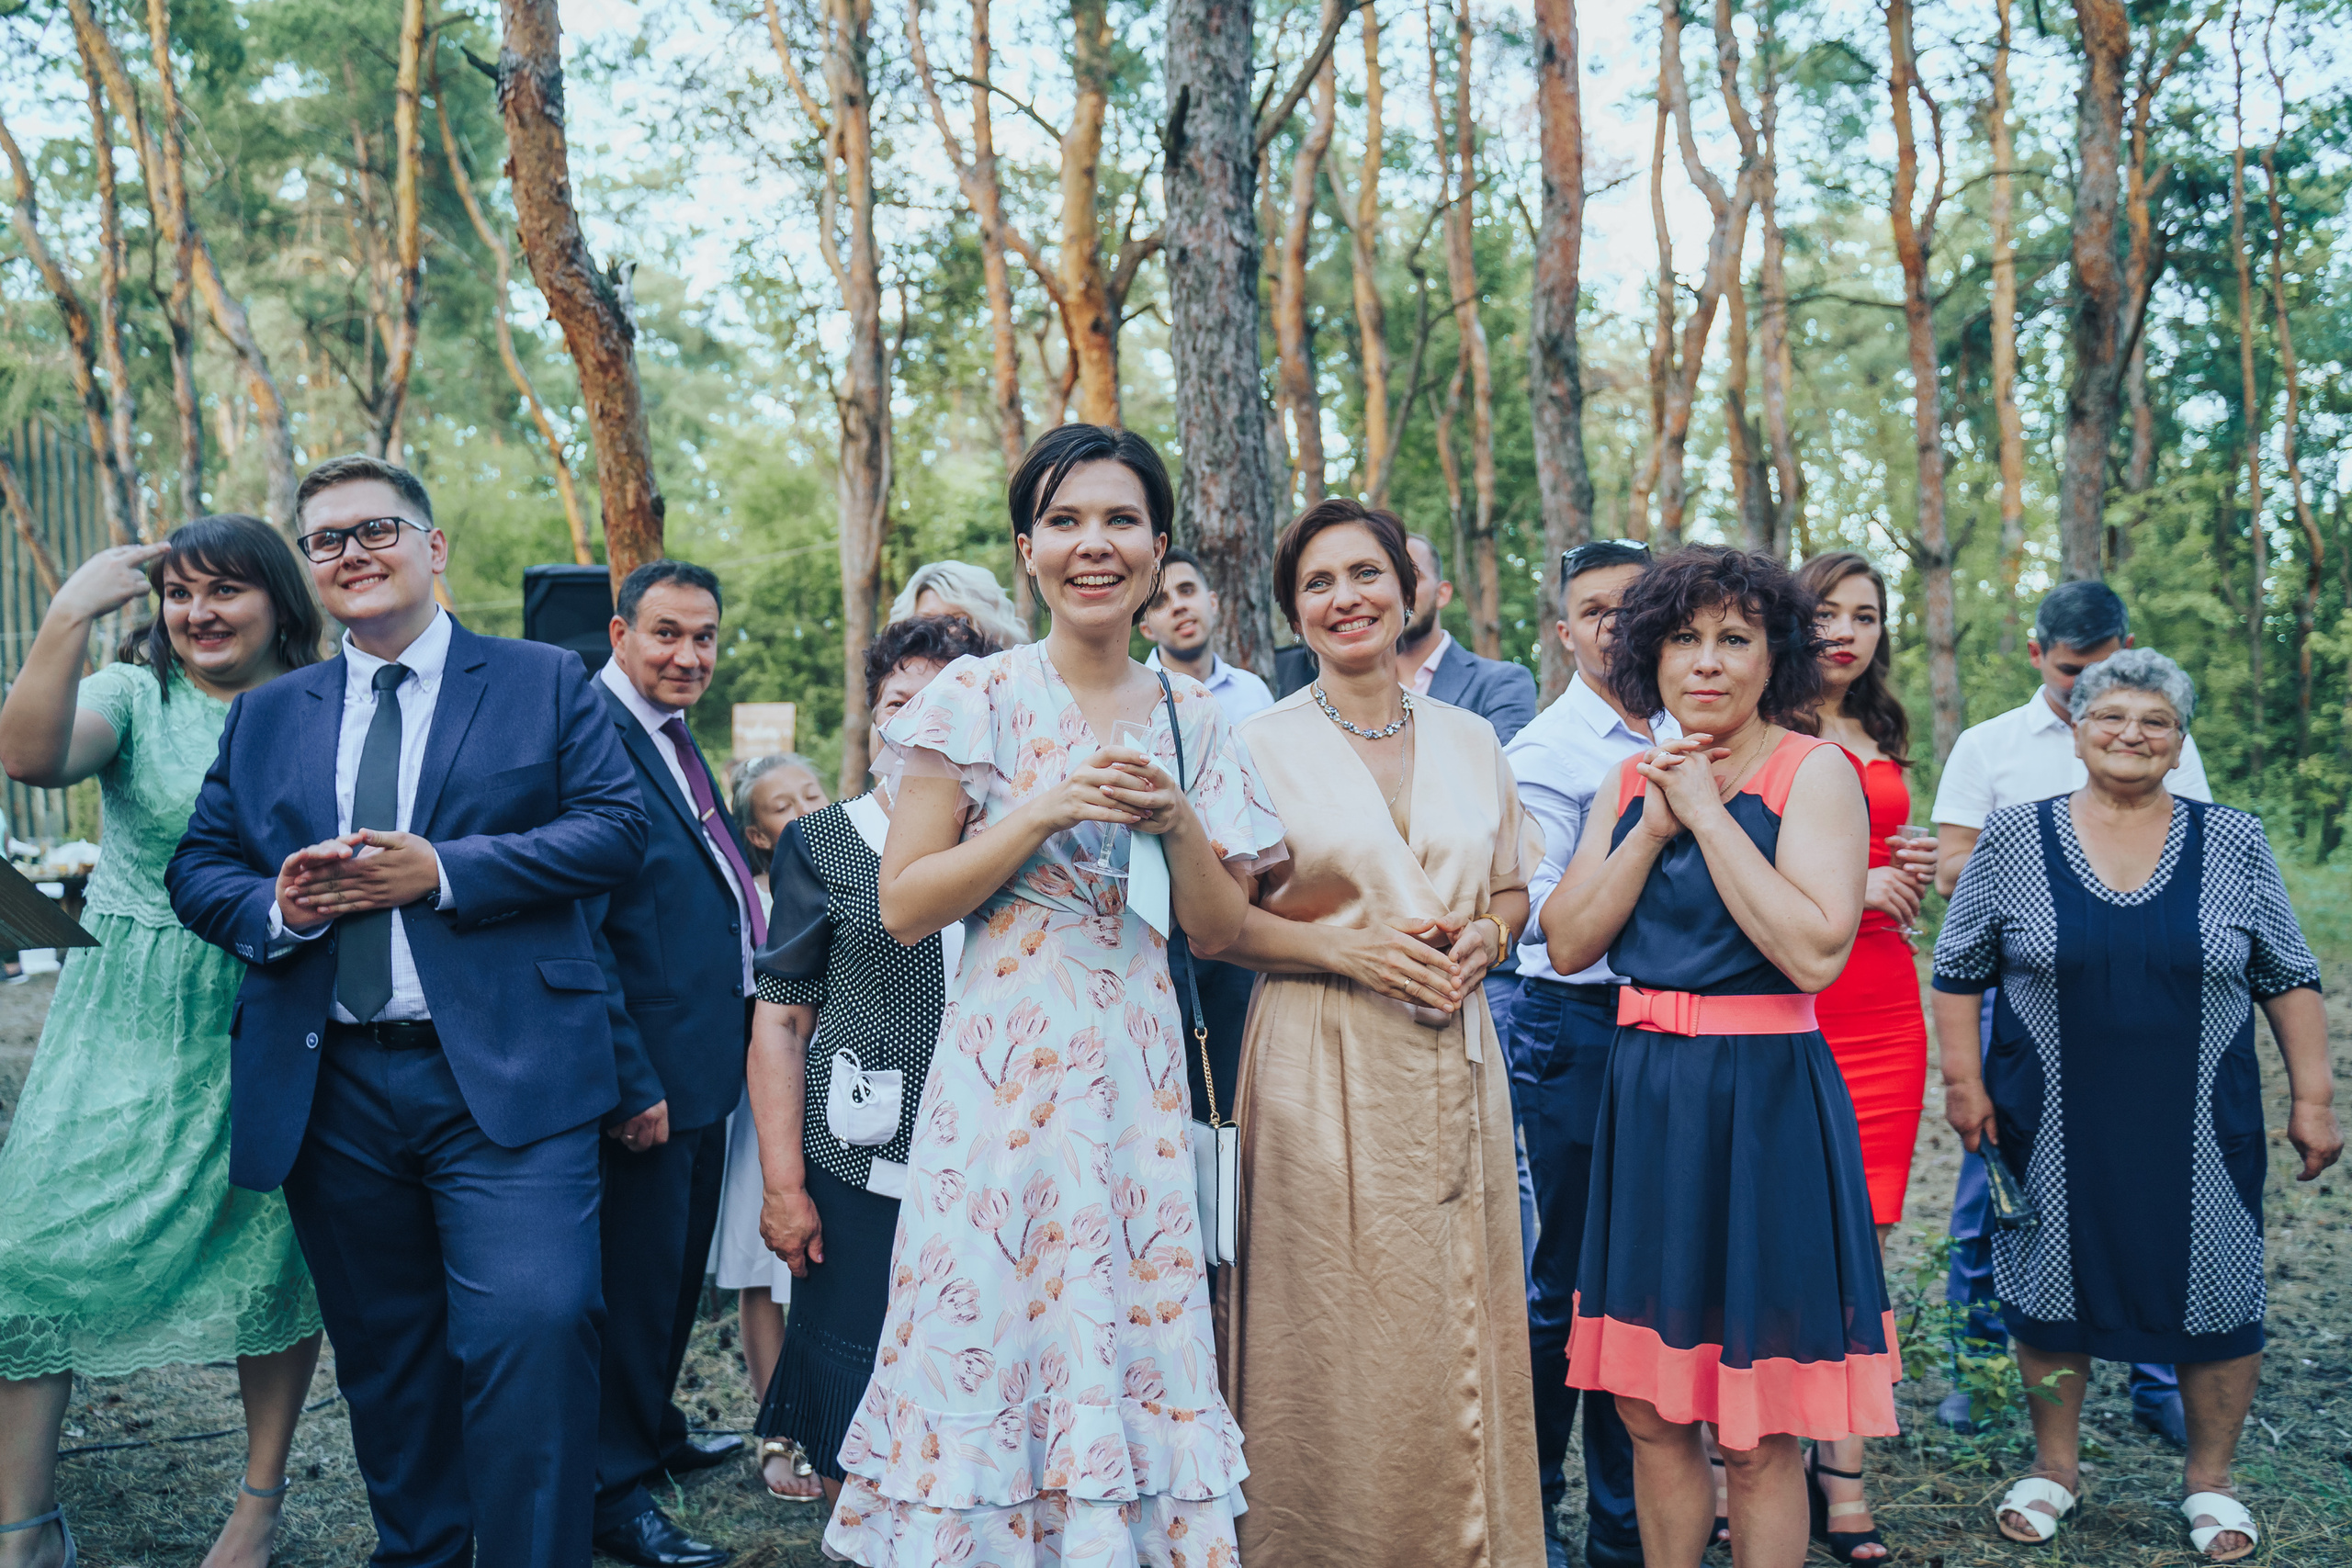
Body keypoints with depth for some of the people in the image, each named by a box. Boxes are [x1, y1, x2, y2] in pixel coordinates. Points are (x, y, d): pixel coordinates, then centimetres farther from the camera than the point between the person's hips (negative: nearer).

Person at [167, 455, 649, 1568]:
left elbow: (614, 830, -4)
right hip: (329, 1090, 4)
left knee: (532, 1330, -17)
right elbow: (195, 868, 14)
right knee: (383, 1358, 13)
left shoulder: (545, 681, 6)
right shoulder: (265, 715, 17)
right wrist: (276, 906, -9)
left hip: (503, 1077, -4)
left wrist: (442, 871, -14)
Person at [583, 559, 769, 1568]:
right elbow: (580, 928, -23)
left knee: (679, 1267, 22)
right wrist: (632, 1082, -23)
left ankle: (655, 1431, 39)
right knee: (635, 1277, 2)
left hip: (706, 1063, 10)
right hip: (647, 1074, -10)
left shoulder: (672, 738, 13)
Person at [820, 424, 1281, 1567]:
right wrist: (1044, 811, -14)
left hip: (1137, 1071, 3)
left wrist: (1177, 820, -7)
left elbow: (1218, 929, 10)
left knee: (1127, 1329, 4)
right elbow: (903, 904, -5)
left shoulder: (1188, 717, 9)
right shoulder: (978, 697, -2)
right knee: (993, 1326, 0)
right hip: (1006, 1064, -3)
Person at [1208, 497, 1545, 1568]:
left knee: (1460, 1328, 7)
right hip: (1321, 1066, -3)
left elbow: (1513, 891, 19)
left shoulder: (1470, 740, 11)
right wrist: (1346, 947, -15)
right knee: (1338, 1340, -2)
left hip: (1454, 1062, 4)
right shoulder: (1262, 745, -1)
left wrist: (1482, 938, -3)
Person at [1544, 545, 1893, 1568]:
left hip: (1765, 1105, -5)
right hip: (1643, 1098, 6)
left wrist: (1709, 813, -16)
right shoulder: (1630, 781, 11)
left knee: (1755, 1434, 4)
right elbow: (1568, 944, 3)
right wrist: (1654, 826, -7)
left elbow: (1816, 951, -20)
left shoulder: (1815, 772, -7)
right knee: (1649, 1410, 12)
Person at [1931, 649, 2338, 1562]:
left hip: (2200, 1133, 1)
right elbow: (1958, 970, 3)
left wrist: (2312, 1098, 2)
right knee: (2051, 1291, 9)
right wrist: (1963, 1081, -3)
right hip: (2052, 1132, 0)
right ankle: (2055, 1467, 28)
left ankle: (2210, 1481, 27)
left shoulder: (2233, 844, 2)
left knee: (2216, 1296, 7)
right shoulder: (2012, 841, -1)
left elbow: (2288, 980, 6)